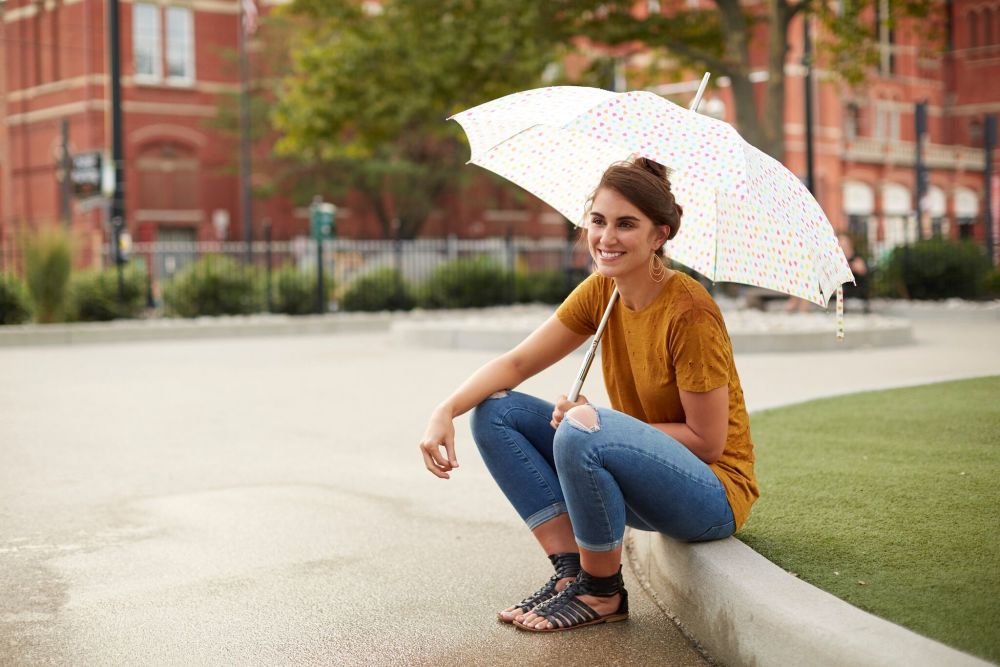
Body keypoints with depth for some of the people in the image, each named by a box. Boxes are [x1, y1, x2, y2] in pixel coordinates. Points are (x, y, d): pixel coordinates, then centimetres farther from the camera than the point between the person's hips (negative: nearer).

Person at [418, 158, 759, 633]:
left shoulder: (688, 312, -22)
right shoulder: (599, 292, -1)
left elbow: (708, 442, -19)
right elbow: (517, 363, -1)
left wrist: (594, 424, -21)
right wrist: (447, 410, -19)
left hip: (714, 495, -7)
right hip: (635, 473, 8)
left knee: (580, 429, -35)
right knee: (495, 412, -4)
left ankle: (602, 594, -12)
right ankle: (572, 572, -5)